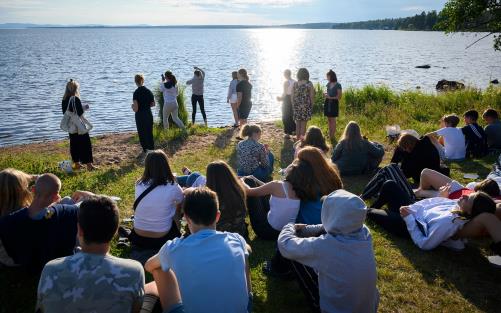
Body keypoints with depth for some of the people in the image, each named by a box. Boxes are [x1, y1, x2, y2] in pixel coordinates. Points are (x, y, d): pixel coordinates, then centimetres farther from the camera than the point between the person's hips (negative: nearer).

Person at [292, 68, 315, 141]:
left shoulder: (295, 84, 1)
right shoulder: (309, 84, -7)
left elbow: (292, 96, 3)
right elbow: (312, 96, -6)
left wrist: (293, 106, 12)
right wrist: (312, 106, 4)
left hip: (296, 106, 3)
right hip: (306, 106, -3)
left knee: (297, 123, 11)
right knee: (303, 124, 2)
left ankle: (297, 139, 17)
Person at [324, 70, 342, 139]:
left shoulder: (338, 85, -10)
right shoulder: (328, 84, 9)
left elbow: (339, 96, -10)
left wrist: (330, 97, -18)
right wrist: (325, 94, 1)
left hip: (334, 103, -6)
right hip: (327, 102, 6)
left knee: (332, 119, -4)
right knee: (329, 119, 9)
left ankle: (333, 135, 2)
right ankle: (329, 134, 16)